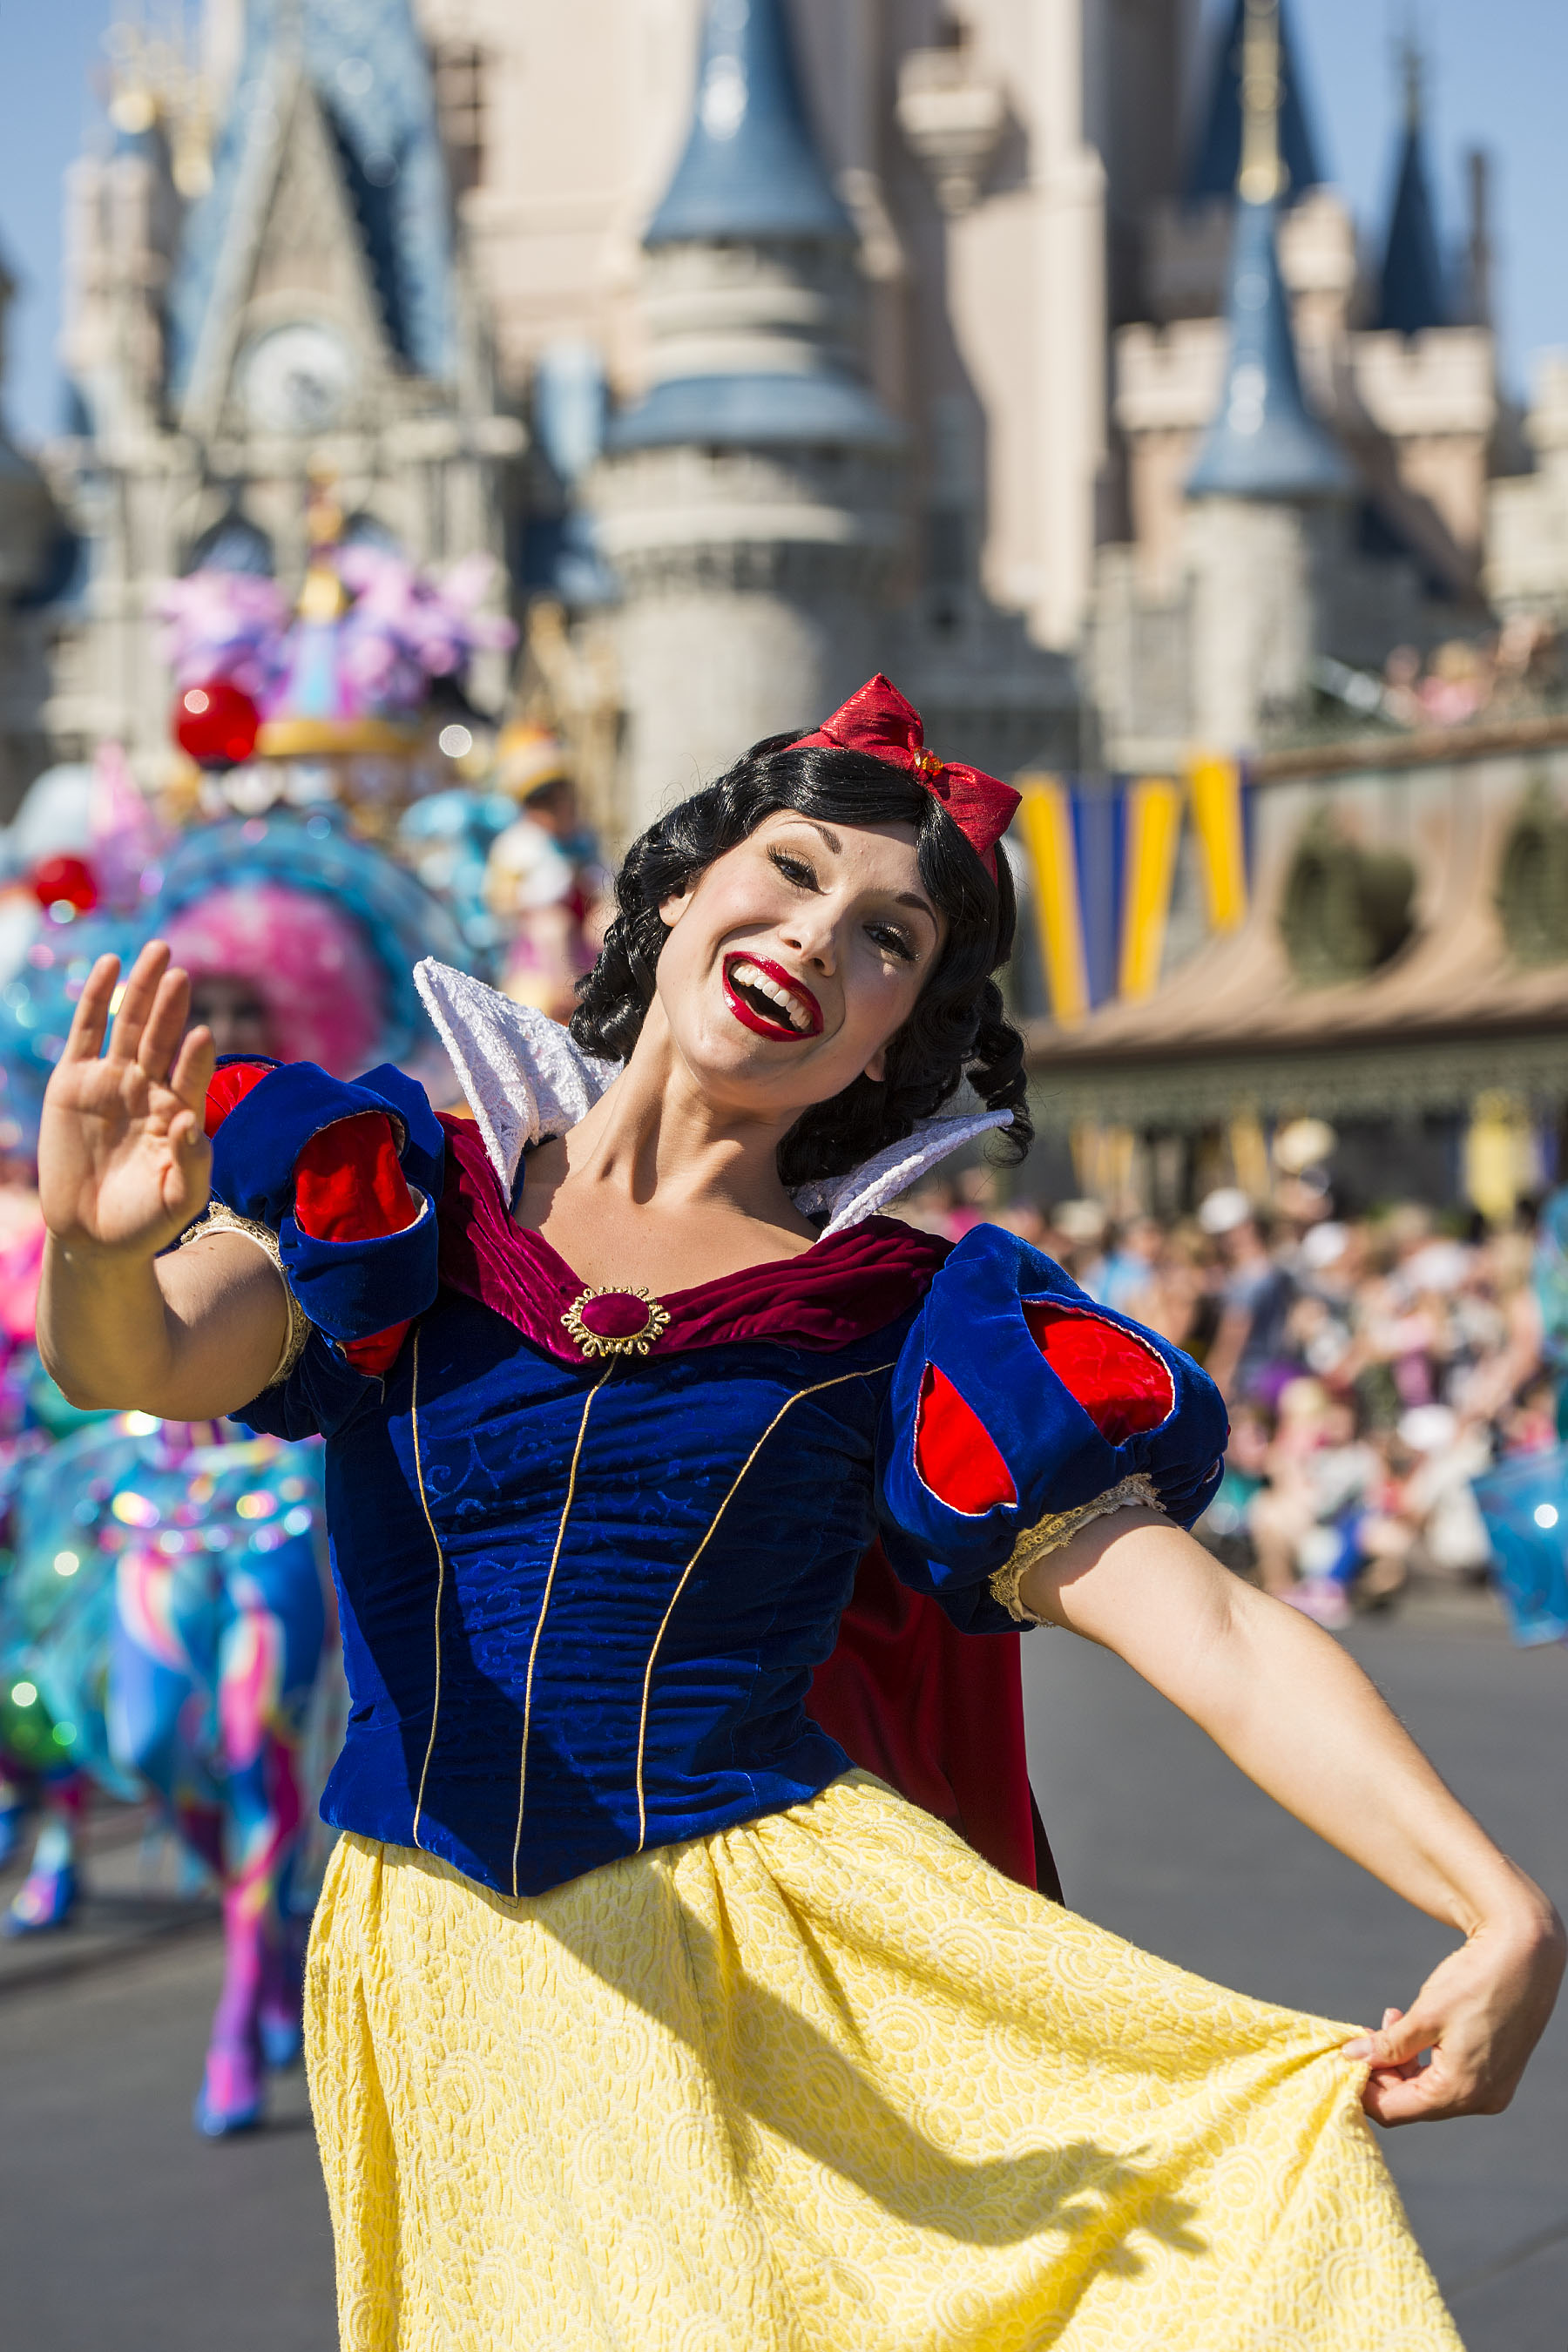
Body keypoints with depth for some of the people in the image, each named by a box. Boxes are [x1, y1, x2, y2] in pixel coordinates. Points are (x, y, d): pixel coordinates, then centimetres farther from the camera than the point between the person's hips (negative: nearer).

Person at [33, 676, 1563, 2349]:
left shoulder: (906, 1320, 1)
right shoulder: (400, 1196, 3)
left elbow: (1219, 1636, -8)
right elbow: (142, 1363, -16)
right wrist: (99, 1252, -41)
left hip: (766, 1948, -1)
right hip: (437, 1990, 1)